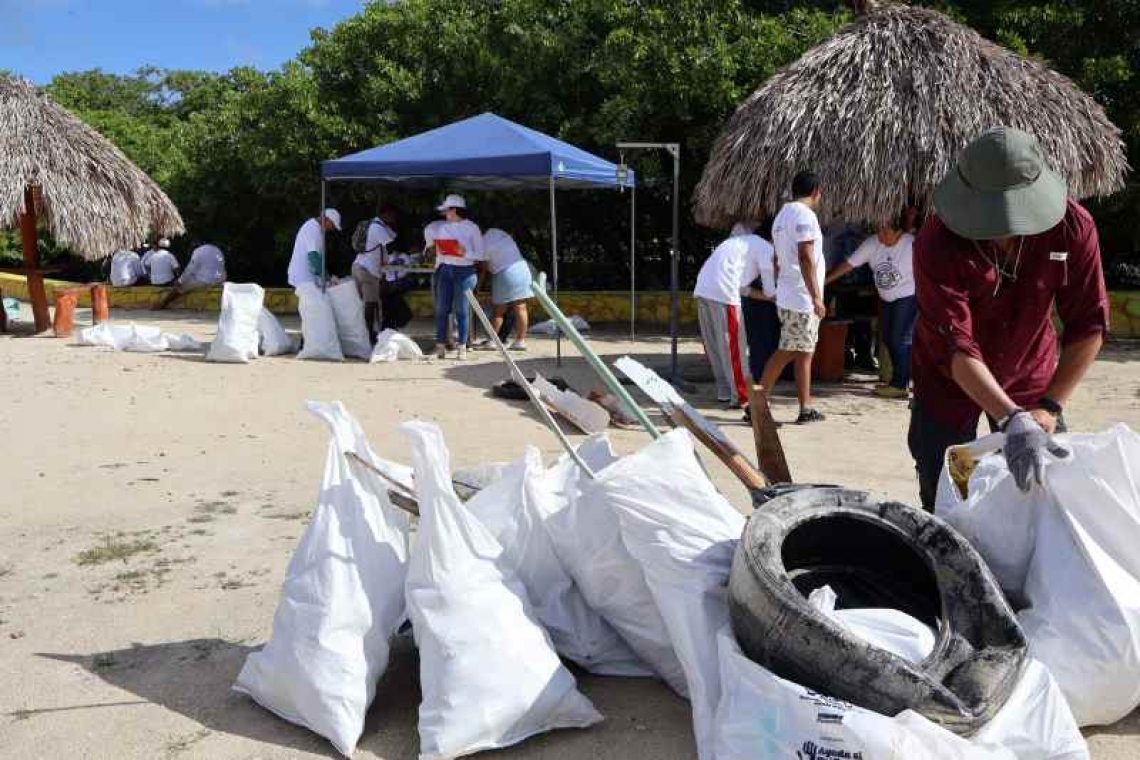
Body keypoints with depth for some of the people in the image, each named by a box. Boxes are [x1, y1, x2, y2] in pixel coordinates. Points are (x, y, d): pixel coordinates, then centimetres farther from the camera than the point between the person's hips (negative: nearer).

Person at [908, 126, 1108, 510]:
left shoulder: (1073, 226, -20)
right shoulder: (936, 244, -29)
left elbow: (1089, 326, -16)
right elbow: (956, 348, -36)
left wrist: (1050, 407, -23)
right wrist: (1012, 420, -46)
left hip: (1030, 374, 3)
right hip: (949, 382, -2)